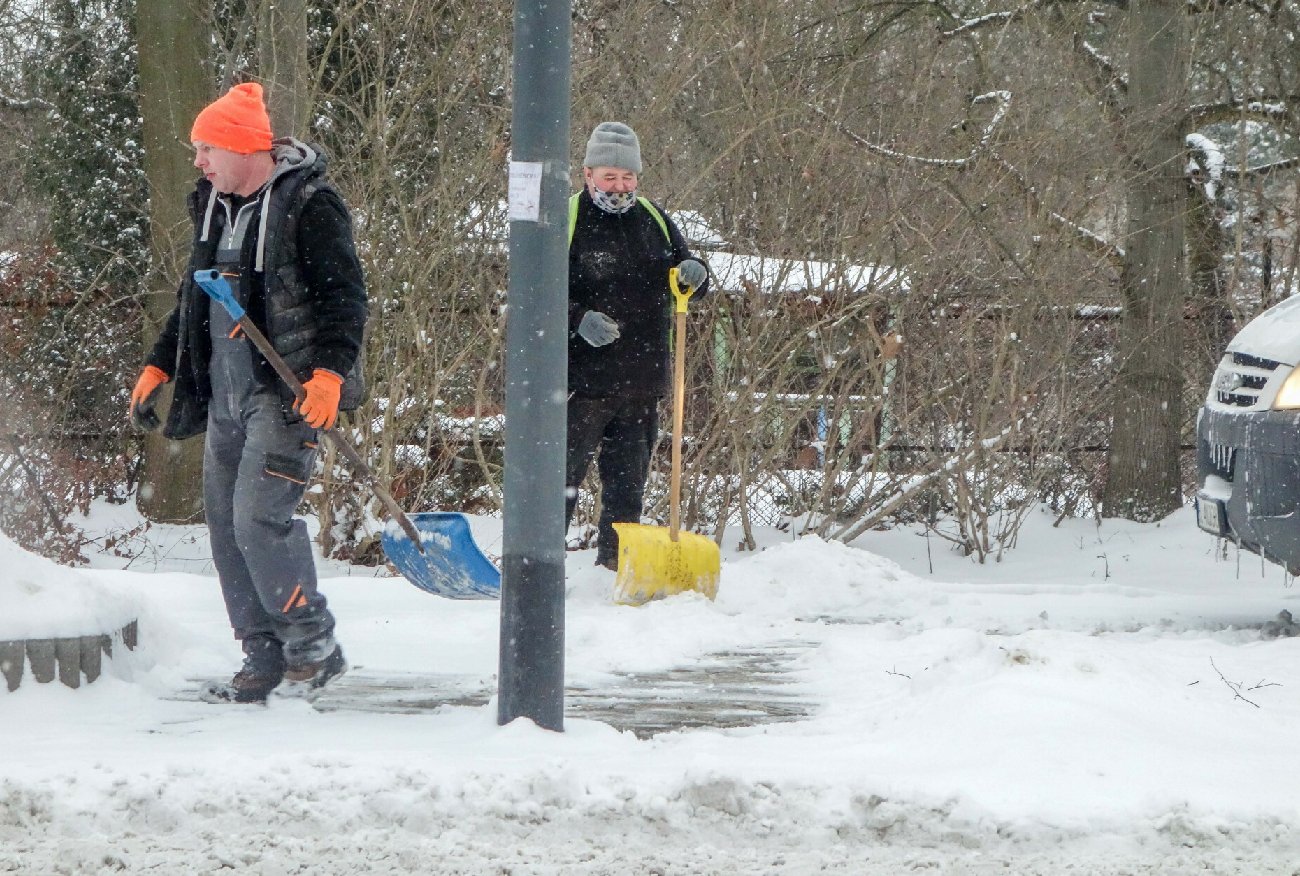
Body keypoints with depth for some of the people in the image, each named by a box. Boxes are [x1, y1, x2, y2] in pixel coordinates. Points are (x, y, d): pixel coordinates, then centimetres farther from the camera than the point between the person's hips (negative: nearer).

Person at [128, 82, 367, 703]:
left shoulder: (309, 206, -9)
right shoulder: (214, 208, 16)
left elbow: (344, 296, -14)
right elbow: (193, 299, 28)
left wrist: (329, 372, -24)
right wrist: (158, 366, 24)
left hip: (287, 393, -9)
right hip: (226, 393, 9)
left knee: (259, 517, -17)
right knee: (225, 523, 5)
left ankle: (315, 646, -4)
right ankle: (265, 660, 10)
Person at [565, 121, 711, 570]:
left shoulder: (653, 220, 11)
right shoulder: (565, 221, -5)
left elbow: (689, 286, 17)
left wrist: (695, 273, -8)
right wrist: (578, 320, -23)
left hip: (642, 381, 5)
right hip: (581, 380, -5)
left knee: (628, 484, 11)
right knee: (561, 478, -6)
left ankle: (615, 567, 20)